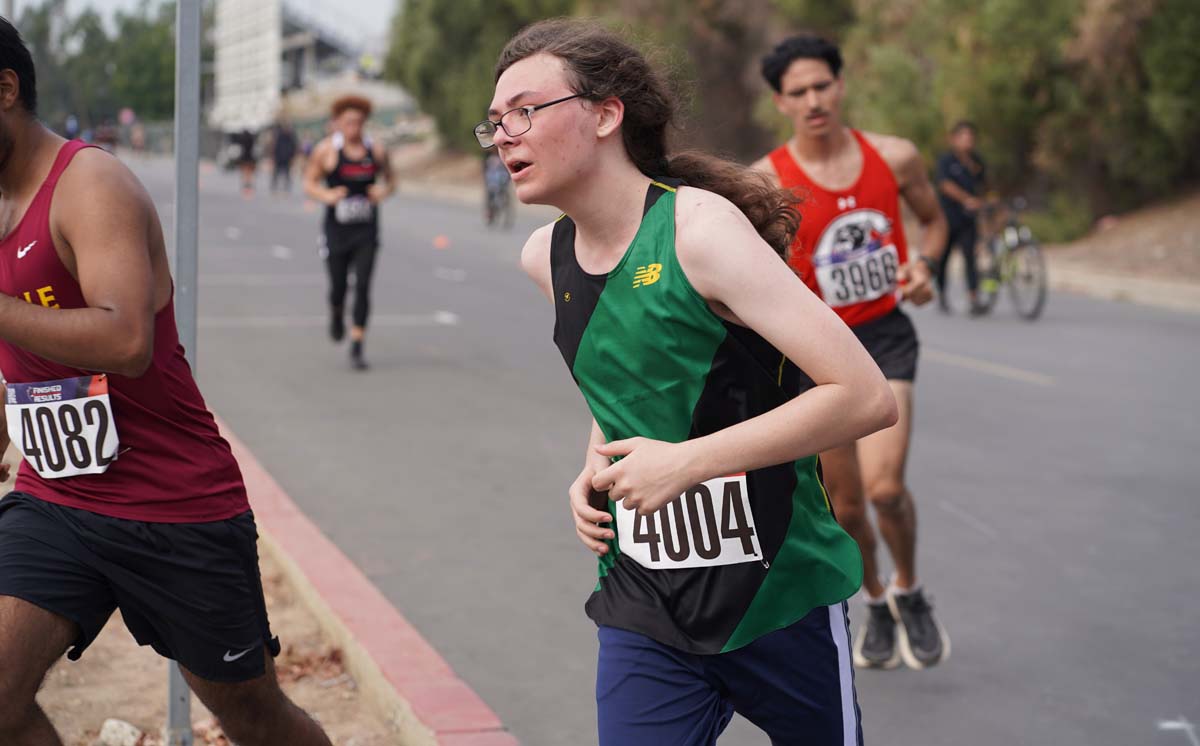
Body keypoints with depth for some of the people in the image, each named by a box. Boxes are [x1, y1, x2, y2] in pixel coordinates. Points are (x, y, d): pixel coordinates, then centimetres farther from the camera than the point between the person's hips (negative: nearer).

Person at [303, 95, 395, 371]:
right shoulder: (326, 149, -4)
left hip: (366, 232, 1)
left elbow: (390, 180, 15)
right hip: (337, 231, -1)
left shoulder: (376, 150, 2)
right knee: (338, 286, 5)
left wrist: (384, 191, -8)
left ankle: (357, 347, -4)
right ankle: (336, 315, 42)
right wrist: (326, 196, -18)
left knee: (363, 286, -8)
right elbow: (309, 183, 1)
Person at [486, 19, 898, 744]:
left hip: (779, 595, -4)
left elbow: (867, 397, -24)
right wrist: (597, 470, 4)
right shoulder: (545, 258, 3)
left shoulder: (700, 228, -18)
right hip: (643, 609, 5)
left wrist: (687, 462, -23)